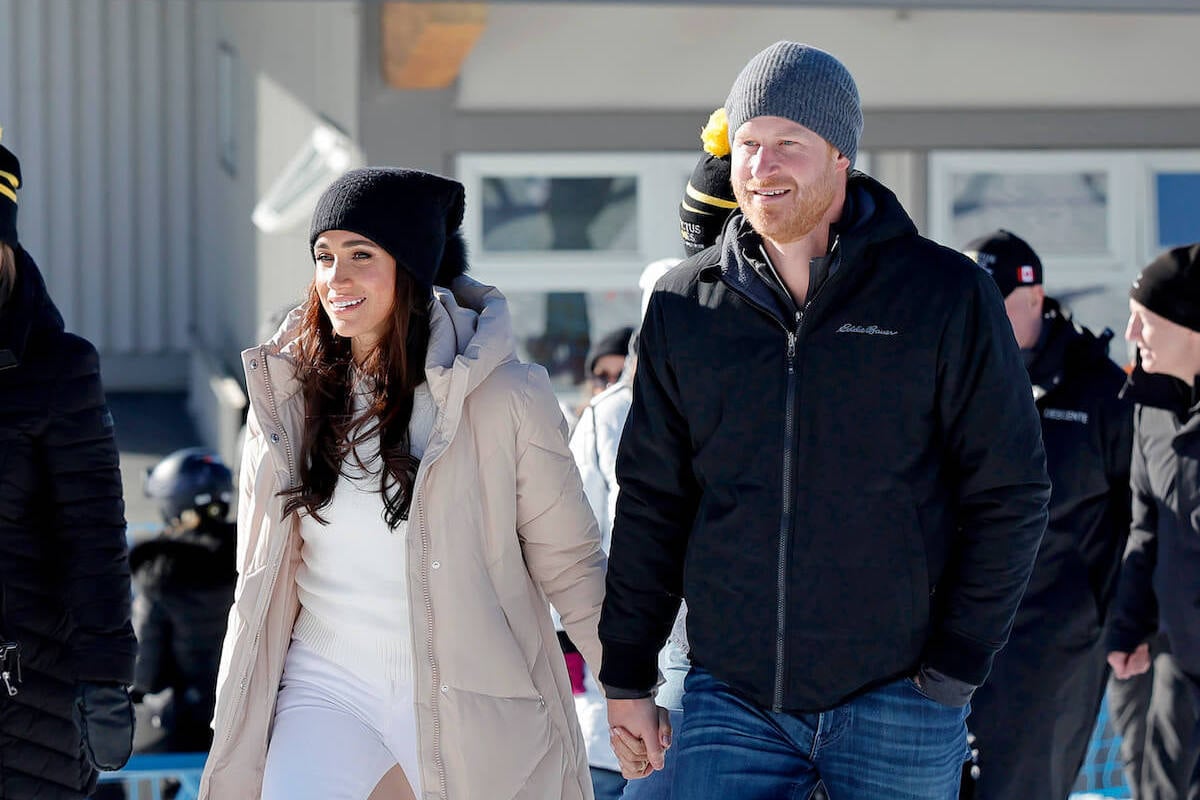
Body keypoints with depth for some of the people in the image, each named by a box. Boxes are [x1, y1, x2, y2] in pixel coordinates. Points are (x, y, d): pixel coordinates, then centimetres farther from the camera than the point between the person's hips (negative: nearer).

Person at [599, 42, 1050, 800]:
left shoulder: (947, 294, -2)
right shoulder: (685, 304, 6)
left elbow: (1010, 494, -1)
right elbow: (650, 500, 11)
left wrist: (956, 666, -6)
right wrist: (627, 675, 8)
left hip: (897, 703, -2)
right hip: (731, 701, 2)